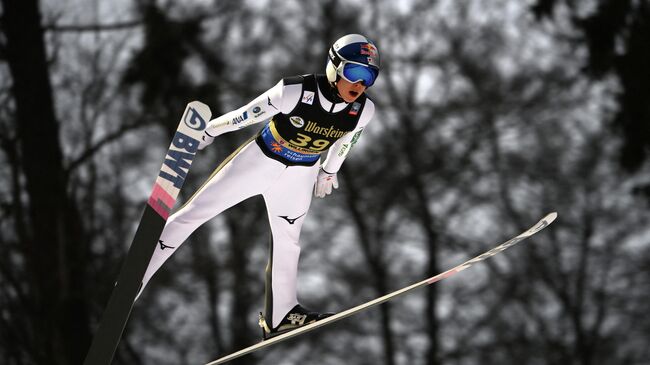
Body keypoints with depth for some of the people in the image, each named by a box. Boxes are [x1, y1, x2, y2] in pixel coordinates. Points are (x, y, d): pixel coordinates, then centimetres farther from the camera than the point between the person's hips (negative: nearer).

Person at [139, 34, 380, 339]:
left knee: (287, 242, 16)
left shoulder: (363, 111, -16)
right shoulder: (295, 92, -29)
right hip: (259, 161, -3)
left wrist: (329, 172, 21)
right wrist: (205, 133, -5)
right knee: (192, 213, -4)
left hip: (299, 177, 4)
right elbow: (243, 116, -17)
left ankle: (280, 315, 32)